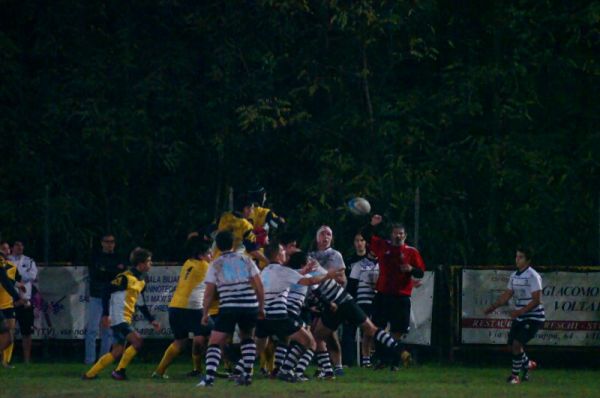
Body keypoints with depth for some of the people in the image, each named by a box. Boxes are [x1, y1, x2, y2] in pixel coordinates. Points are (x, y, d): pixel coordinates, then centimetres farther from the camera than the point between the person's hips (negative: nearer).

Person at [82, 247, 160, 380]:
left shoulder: (141, 282, 15)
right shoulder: (125, 277, -13)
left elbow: (142, 304, 25)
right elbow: (107, 293, -14)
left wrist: (152, 320, 20)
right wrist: (106, 313, -20)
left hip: (126, 320, 10)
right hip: (119, 318, -10)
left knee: (117, 352, 7)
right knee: (137, 340, -21)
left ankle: (90, 374, 13)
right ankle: (119, 371, -11)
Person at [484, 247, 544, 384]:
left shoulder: (533, 276, -16)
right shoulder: (514, 276, 8)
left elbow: (536, 300, -19)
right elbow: (506, 295, 14)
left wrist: (520, 311, -27)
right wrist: (493, 307, 1)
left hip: (533, 317, -8)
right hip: (520, 317, 8)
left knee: (517, 344, -17)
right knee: (512, 345, 9)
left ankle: (515, 375, -4)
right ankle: (528, 364, 35)